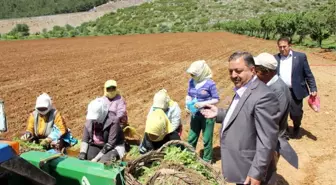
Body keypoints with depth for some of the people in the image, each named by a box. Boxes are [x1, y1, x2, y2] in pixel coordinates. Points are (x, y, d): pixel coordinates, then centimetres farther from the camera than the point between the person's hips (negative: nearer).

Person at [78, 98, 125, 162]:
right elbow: (85, 139, -3)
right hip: (96, 146, 6)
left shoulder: (113, 122, -22)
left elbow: (110, 144, -26)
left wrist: (96, 159, -28)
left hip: (113, 148, -5)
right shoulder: (89, 121, -4)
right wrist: (82, 153, -21)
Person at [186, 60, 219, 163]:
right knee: (191, 139, 14)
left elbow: (216, 99, -13)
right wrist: (187, 104, -11)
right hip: (195, 115, 5)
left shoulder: (210, 83, -18)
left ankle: (207, 160, 30)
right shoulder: (191, 82, -3)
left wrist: (203, 103, -25)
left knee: (207, 140, 11)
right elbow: (189, 95, 8)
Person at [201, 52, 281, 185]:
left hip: (250, 173, -9)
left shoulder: (263, 96, -25)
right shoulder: (242, 91, 6)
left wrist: (256, 174, -23)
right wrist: (218, 114, 5)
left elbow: (267, 141, -26)